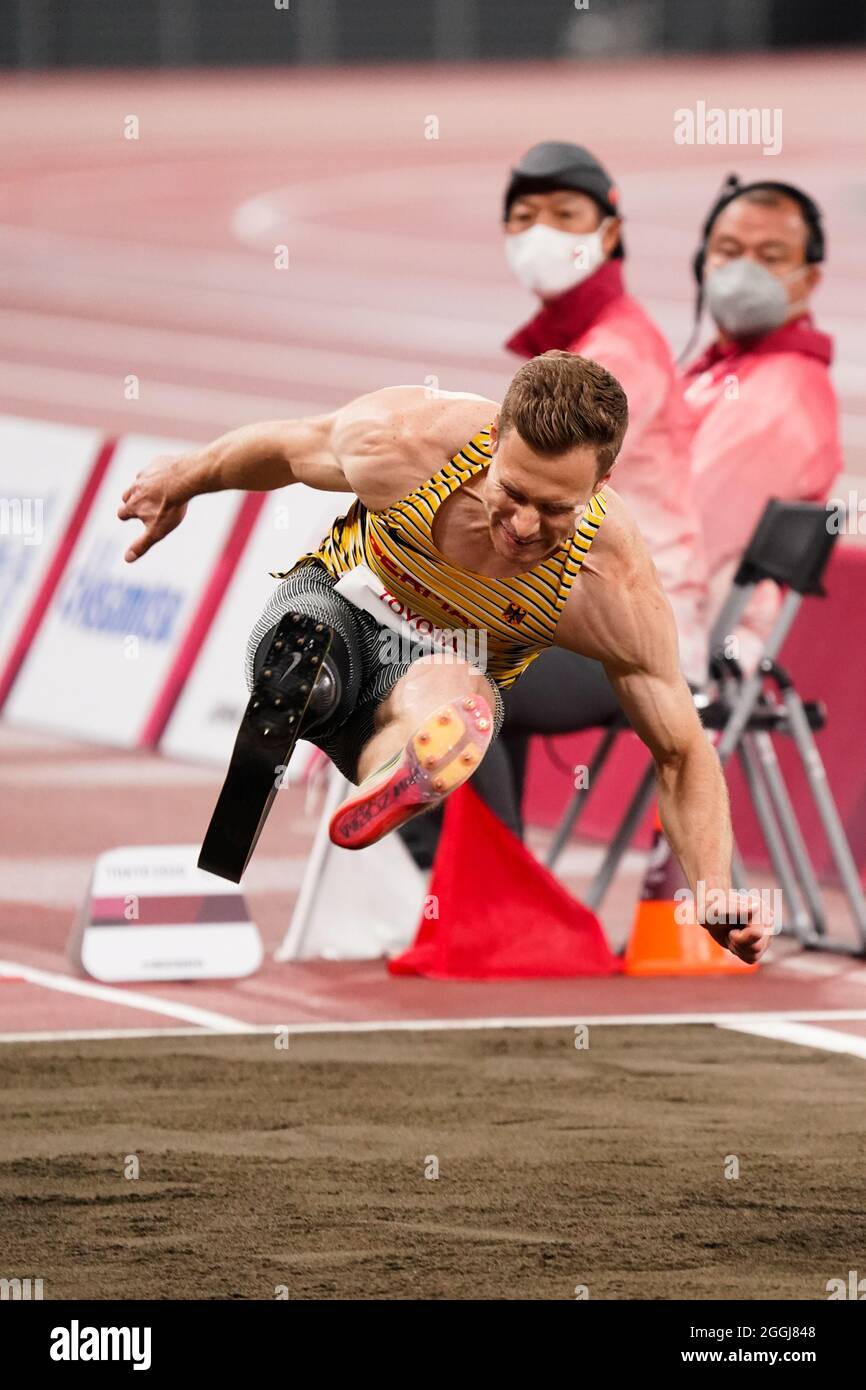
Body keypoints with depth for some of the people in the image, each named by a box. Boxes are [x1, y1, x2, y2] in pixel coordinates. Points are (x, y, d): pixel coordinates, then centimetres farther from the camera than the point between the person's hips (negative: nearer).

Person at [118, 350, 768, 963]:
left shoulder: (616, 595, -28)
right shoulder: (406, 441, -29)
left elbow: (683, 756, -17)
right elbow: (287, 448, -5)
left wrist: (715, 895, -31)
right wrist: (183, 481, 13)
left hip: (448, 665, 0)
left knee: (451, 705, -41)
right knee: (304, 680, -42)